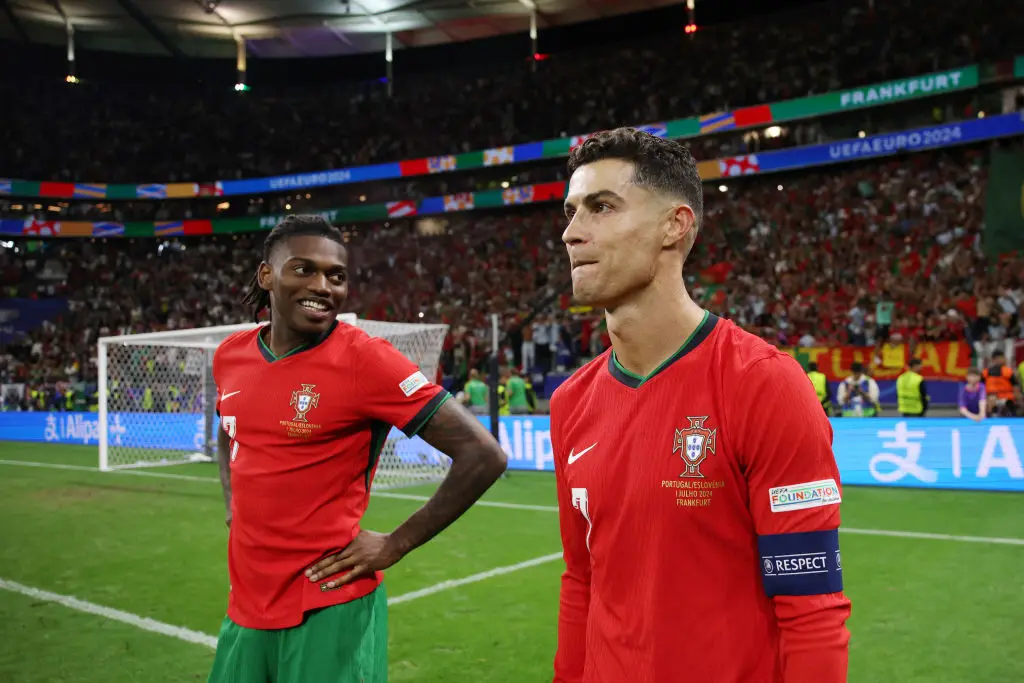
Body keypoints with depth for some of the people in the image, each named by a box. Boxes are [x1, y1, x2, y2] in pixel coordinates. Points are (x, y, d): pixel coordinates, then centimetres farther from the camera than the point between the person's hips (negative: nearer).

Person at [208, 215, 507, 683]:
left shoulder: (364, 359, -15)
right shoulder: (230, 355, 3)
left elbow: (482, 455, -17)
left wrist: (395, 545, -13)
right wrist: (234, 508, 11)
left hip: (330, 613, -6)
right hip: (244, 607, 6)